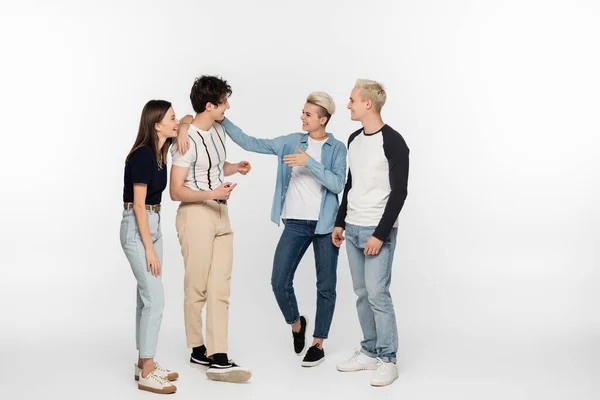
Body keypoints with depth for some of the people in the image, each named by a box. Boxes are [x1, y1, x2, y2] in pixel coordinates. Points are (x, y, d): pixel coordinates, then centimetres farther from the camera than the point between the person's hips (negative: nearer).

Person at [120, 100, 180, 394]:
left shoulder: (160, 152, 6)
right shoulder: (143, 155, -19)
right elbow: (138, 204, -20)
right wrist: (149, 249, -20)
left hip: (152, 225, 9)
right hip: (137, 229, -9)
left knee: (146, 297, 13)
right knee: (154, 299, -8)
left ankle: (144, 363, 22)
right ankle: (147, 374, -1)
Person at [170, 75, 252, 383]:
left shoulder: (218, 130, 9)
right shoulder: (187, 140, -16)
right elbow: (176, 191, -17)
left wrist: (234, 168, 7)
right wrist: (212, 193, -27)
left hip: (220, 214, 7)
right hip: (196, 215, -7)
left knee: (220, 289, 1)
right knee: (197, 289, 4)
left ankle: (218, 359, 1)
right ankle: (198, 349, 21)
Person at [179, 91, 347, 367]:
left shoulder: (337, 148, -2)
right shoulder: (291, 142, 6)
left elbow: (337, 184, -15)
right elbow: (250, 143, 5)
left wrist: (309, 162, -23)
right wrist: (222, 120, -2)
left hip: (326, 225, -2)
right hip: (295, 223, 3)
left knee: (325, 286, 5)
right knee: (279, 281, -3)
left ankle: (318, 344, 20)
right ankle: (296, 324, 26)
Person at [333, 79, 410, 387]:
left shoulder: (393, 142, -13)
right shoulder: (354, 140, 11)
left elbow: (399, 193, -16)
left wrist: (381, 234, -18)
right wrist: (340, 223, 17)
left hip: (378, 231, -7)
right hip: (353, 229, 8)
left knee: (377, 294, -8)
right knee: (362, 294, 10)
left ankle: (387, 360, 2)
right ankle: (370, 352, 21)